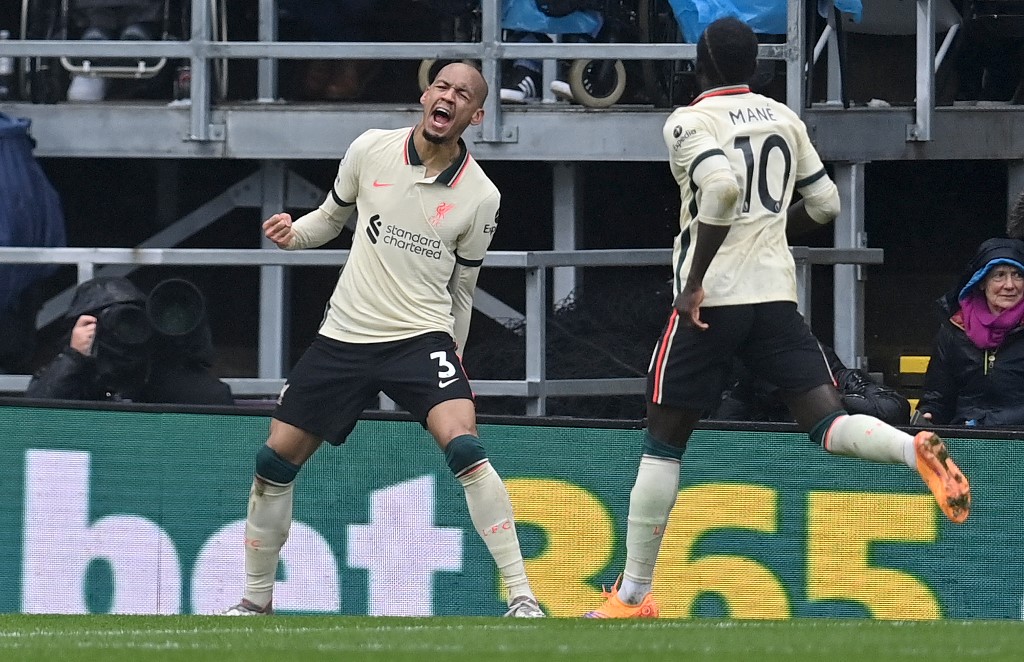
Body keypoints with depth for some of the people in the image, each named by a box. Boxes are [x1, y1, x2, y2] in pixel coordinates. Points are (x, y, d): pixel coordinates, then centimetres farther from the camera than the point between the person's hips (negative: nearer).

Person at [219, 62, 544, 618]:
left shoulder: (479, 196, -2)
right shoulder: (371, 150, -1)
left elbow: (461, 287, 9)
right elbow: (332, 215, 16)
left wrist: (453, 358, 10)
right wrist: (292, 233, -4)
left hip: (423, 338, -2)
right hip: (344, 337, 3)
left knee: (464, 447, -26)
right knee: (275, 461, 0)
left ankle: (521, 596, -22)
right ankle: (256, 600, 20)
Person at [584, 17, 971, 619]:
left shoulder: (690, 122, -5)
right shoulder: (785, 119, 13)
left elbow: (722, 185, -24)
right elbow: (826, 204, 19)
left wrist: (695, 279, -18)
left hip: (711, 299, -4)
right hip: (777, 293, 4)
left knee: (664, 442, 7)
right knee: (829, 424, -5)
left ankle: (634, 593, 10)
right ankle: (915, 448, -38)